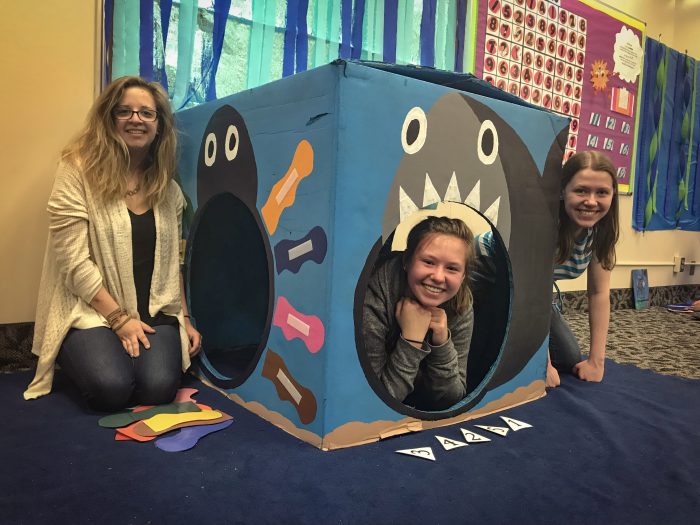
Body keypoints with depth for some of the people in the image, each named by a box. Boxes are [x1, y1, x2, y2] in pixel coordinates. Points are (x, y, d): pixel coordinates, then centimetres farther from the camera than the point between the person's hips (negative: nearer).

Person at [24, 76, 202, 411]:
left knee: (158, 388, -22)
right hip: (91, 309, -3)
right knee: (111, 388, -26)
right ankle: (76, 354, 9)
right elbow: (73, 262, -12)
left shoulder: (168, 188, 9)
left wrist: (185, 318, 6)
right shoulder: (78, 170, -7)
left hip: (156, 312, 3)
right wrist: (119, 318, -15)